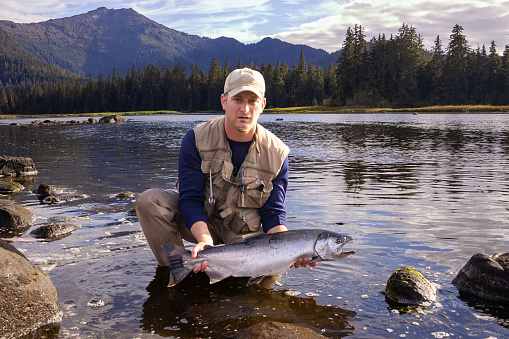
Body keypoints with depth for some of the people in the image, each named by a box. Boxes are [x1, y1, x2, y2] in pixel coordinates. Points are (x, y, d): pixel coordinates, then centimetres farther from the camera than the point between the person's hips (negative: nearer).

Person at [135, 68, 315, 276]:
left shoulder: (276, 154, -12)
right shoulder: (197, 139, -16)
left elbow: (273, 213, -11)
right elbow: (190, 199, -20)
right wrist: (205, 239, -38)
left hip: (246, 232, 1)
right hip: (201, 222, -1)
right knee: (149, 200, -24)